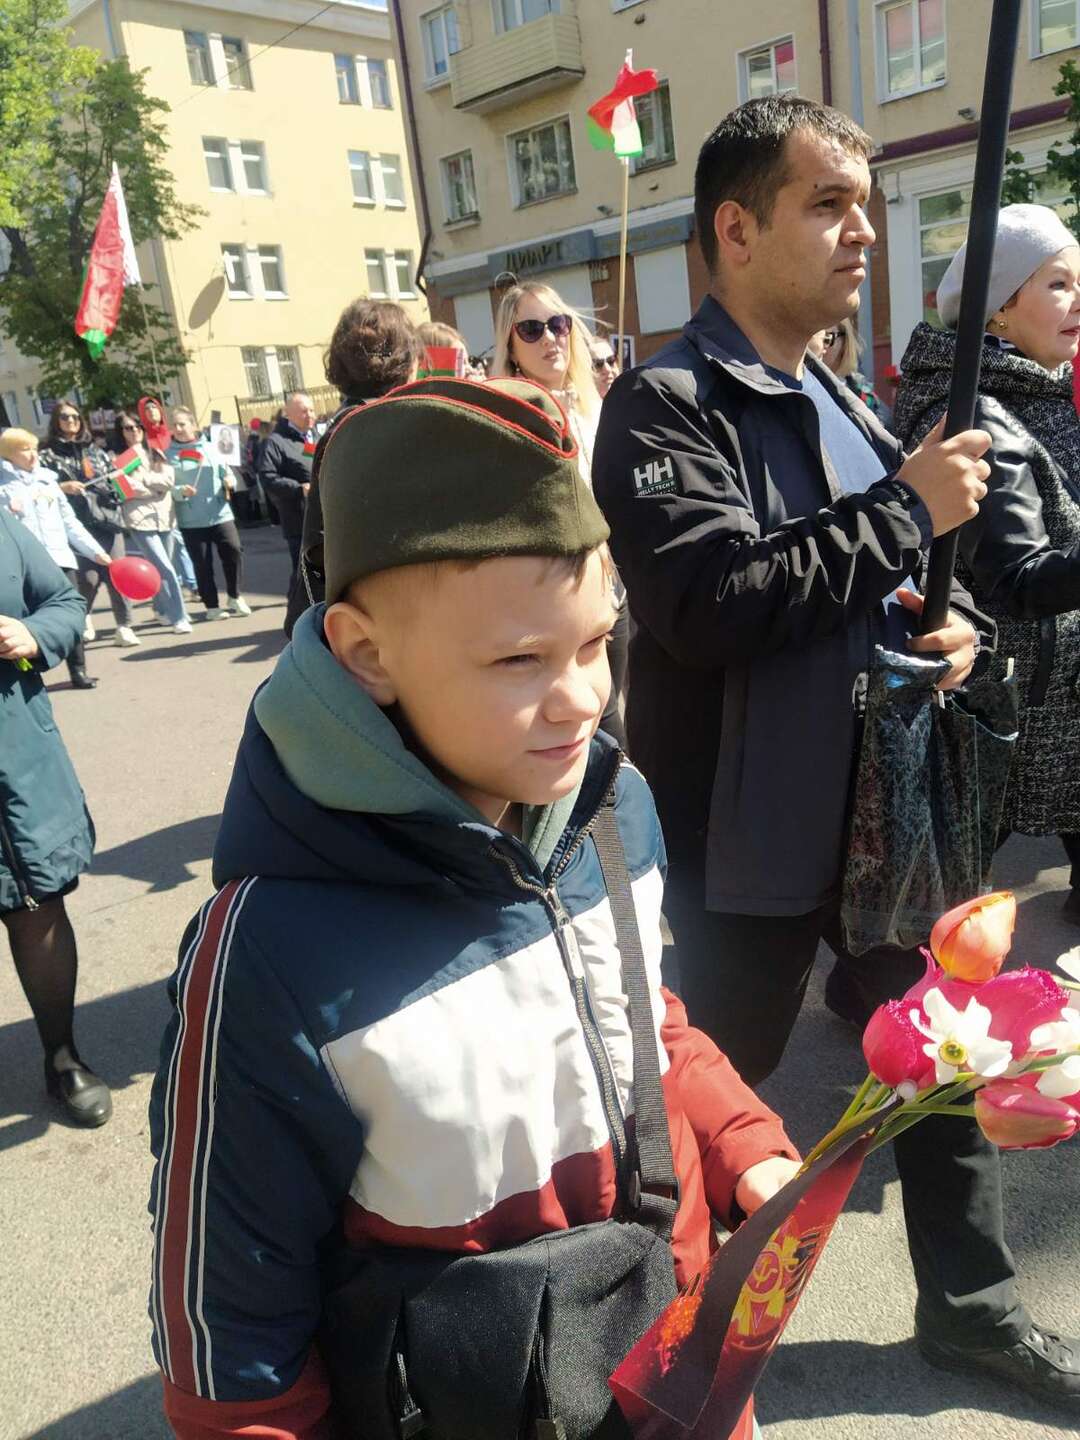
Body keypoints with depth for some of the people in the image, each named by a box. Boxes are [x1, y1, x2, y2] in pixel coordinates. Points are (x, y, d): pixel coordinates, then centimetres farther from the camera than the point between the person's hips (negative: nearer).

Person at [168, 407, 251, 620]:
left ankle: (234, 596, 15)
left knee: (233, 550, -5)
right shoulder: (169, 455, 1)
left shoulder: (211, 448, 10)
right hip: (191, 520, -2)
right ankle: (211, 606, 14)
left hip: (219, 513, 2)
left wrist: (229, 482, -7)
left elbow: (226, 473, 14)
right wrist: (180, 491, -21)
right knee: (202, 563, 2)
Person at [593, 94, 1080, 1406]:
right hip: (747, 841, -7)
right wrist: (903, 510, -19)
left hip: (884, 815, 8)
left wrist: (958, 624, -1)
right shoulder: (666, 404, -14)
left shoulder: (842, 405, 13)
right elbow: (710, 603, -28)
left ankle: (969, 1300, 44)